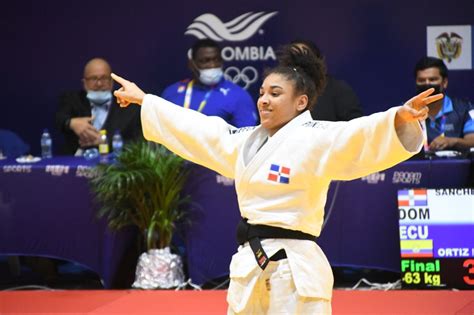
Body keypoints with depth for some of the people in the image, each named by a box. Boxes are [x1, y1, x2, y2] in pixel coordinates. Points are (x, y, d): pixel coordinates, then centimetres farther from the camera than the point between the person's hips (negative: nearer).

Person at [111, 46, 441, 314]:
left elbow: (359, 135, -26)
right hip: (252, 268, 8)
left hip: (295, 269, -8)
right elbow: (196, 129, 25)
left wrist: (400, 119, -46)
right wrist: (142, 99, 33)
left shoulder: (315, 139, -9)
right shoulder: (247, 141, 14)